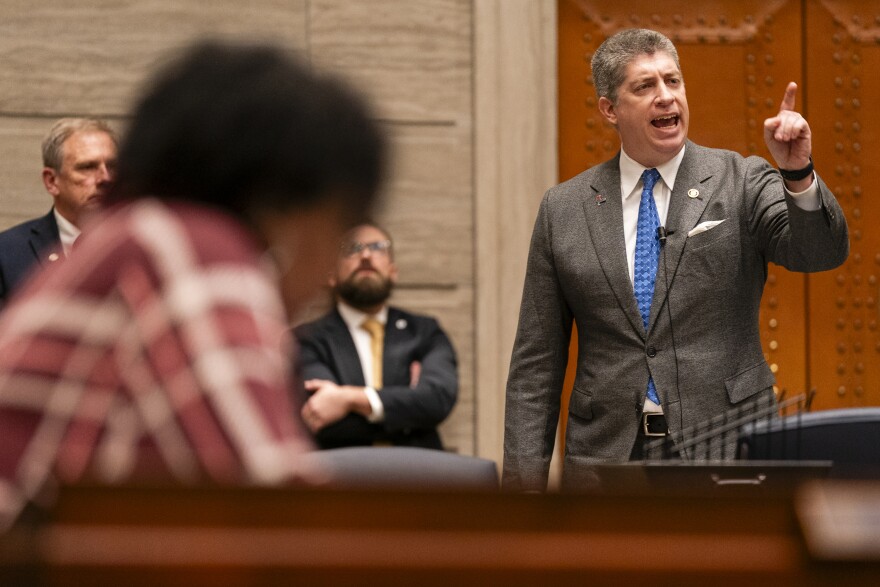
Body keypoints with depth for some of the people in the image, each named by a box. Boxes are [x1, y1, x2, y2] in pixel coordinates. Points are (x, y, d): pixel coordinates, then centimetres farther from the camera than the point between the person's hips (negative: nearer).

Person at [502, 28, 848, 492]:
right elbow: (536, 362, 8)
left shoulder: (742, 183, 3)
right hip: (608, 457, 2)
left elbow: (821, 252, -13)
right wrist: (525, 479, 2)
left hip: (726, 454, -2)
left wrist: (798, 174, -32)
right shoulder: (563, 210, 7)